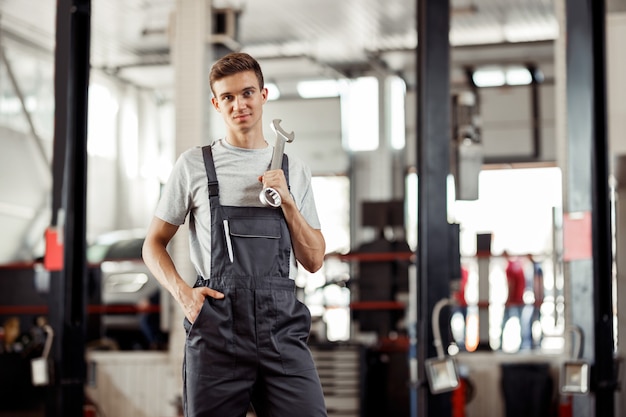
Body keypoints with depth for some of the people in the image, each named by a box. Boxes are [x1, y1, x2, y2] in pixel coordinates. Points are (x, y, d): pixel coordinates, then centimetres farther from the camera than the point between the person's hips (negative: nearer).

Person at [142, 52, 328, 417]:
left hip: (282, 329, 2)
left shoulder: (294, 171, 14)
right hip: (217, 330, -1)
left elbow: (314, 261, 12)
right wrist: (183, 293, -7)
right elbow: (154, 244, 11)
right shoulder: (195, 164, 8)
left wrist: (287, 202, -1)